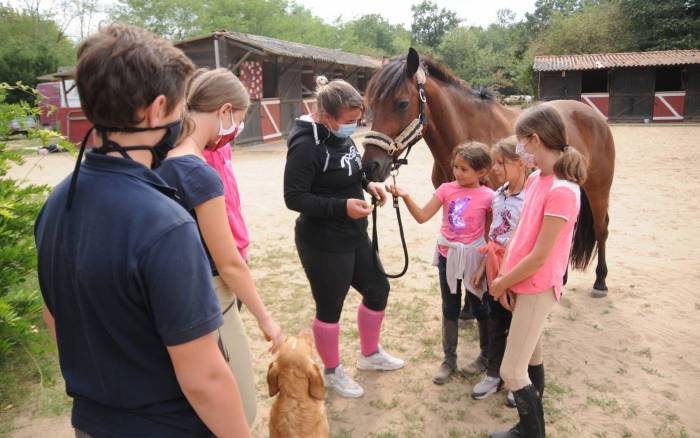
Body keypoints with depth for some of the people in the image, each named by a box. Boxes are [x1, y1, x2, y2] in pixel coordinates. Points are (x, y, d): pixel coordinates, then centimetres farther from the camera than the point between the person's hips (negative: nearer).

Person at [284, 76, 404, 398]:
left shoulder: (341, 136, 4)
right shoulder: (306, 145, -22)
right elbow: (294, 198, -22)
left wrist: (367, 184, -1)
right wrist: (343, 206, -27)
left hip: (355, 236, 9)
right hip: (323, 244, -9)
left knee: (378, 290, 18)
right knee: (330, 308, 8)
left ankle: (369, 354, 42)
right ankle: (332, 372, 33)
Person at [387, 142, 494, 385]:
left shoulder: (488, 196, -12)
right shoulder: (446, 189, -4)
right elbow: (422, 216, -8)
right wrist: (405, 196, -23)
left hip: (473, 258, -3)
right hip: (447, 256, 3)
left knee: (480, 307, 14)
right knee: (450, 308, 14)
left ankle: (486, 355, 36)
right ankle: (449, 360, 27)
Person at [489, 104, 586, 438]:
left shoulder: (562, 190, -24)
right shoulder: (534, 180, 4)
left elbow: (539, 256, -23)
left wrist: (501, 284, -11)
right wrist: (503, 278, -3)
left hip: (537, 289, -9)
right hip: (519, 284, 9)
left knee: (511, 372, -2)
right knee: (532, 358, 21)